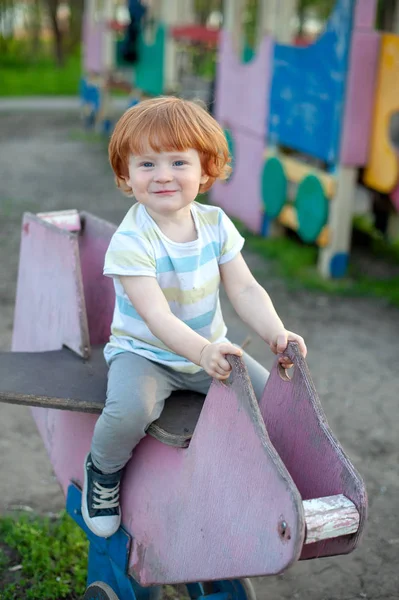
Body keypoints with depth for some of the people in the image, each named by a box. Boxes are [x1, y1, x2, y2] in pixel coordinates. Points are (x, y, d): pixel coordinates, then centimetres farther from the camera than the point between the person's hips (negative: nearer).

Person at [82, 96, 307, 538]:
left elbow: (245, 290, -6)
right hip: (144, 352, -5)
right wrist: (203, 351, -48)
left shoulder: (216, 224, -4)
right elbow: (156, 315, -31)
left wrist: (275, 334, -25)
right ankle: (103, 470, 2)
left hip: (209, 348, 5)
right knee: (129, 410, -33)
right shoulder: (130, 241, -21)